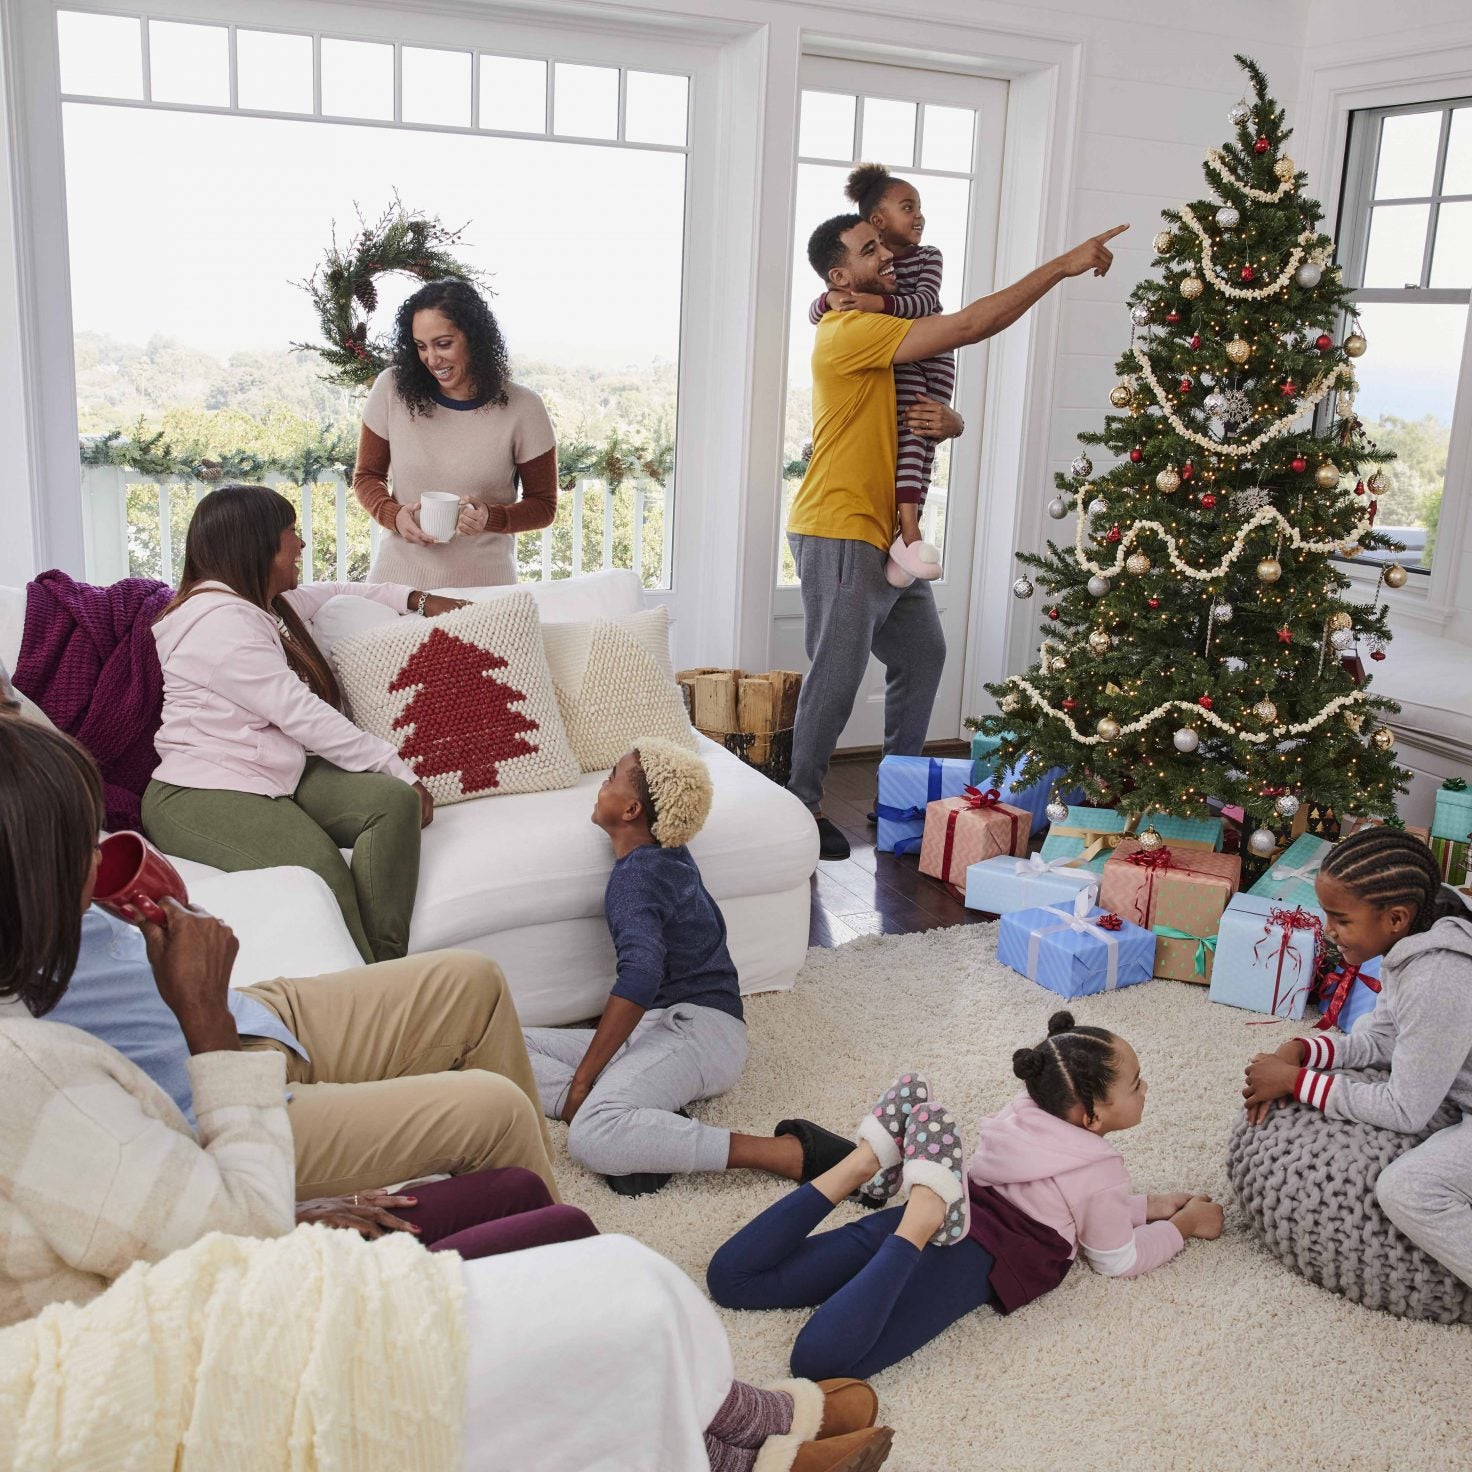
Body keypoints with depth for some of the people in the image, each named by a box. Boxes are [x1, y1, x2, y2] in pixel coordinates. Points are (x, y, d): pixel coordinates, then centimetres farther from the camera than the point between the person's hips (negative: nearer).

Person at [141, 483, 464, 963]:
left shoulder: (264, 603, 17)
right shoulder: (220, 619, -14)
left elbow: (332, 593, 39)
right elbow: (301, 715, -17)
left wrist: (418, 599, 34)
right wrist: (398, 768, -12)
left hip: (279, 776, 9)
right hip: (202, 795, -9)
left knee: (394, 800, -18)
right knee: (321, 868, -35)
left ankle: (384, 964, -24)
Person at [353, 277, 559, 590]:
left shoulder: (522, 409, -9)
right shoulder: (392, 389, -5)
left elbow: (543, 506, 0)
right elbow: (367, 476, 7)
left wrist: (491, 517, -19)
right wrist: (394, 515, -14)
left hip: (483, 585, -1)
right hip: (398, 578, 2)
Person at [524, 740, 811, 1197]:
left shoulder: (635, 873, -12)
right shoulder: (669, 854, 14)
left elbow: (640, 975, -29)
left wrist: (581, 1078, -25)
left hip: (700, 1027, -10)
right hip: (659, 1027, 10)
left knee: (591, 1137, -37)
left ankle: (789, 1154, -29)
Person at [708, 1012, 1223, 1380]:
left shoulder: (1031, 1110, 25)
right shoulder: (1102, 1172, 7)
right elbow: (1119, 1260, 22)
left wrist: (1147, 1206, 43)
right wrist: (1183, 1225, 35)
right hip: (974, 1255, -6)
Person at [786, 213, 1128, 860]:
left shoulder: (887, 336, 16)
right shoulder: (849, 333, -16)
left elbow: (944, 413, 17)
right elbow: (970, 325, -23)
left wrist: (949, 421, -10)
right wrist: (1062, 266, -19)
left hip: (886, 535, 10)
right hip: (839, 536, -10)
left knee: (922, 654, 16)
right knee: (837, 676, -6)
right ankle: (802, 804, 8)